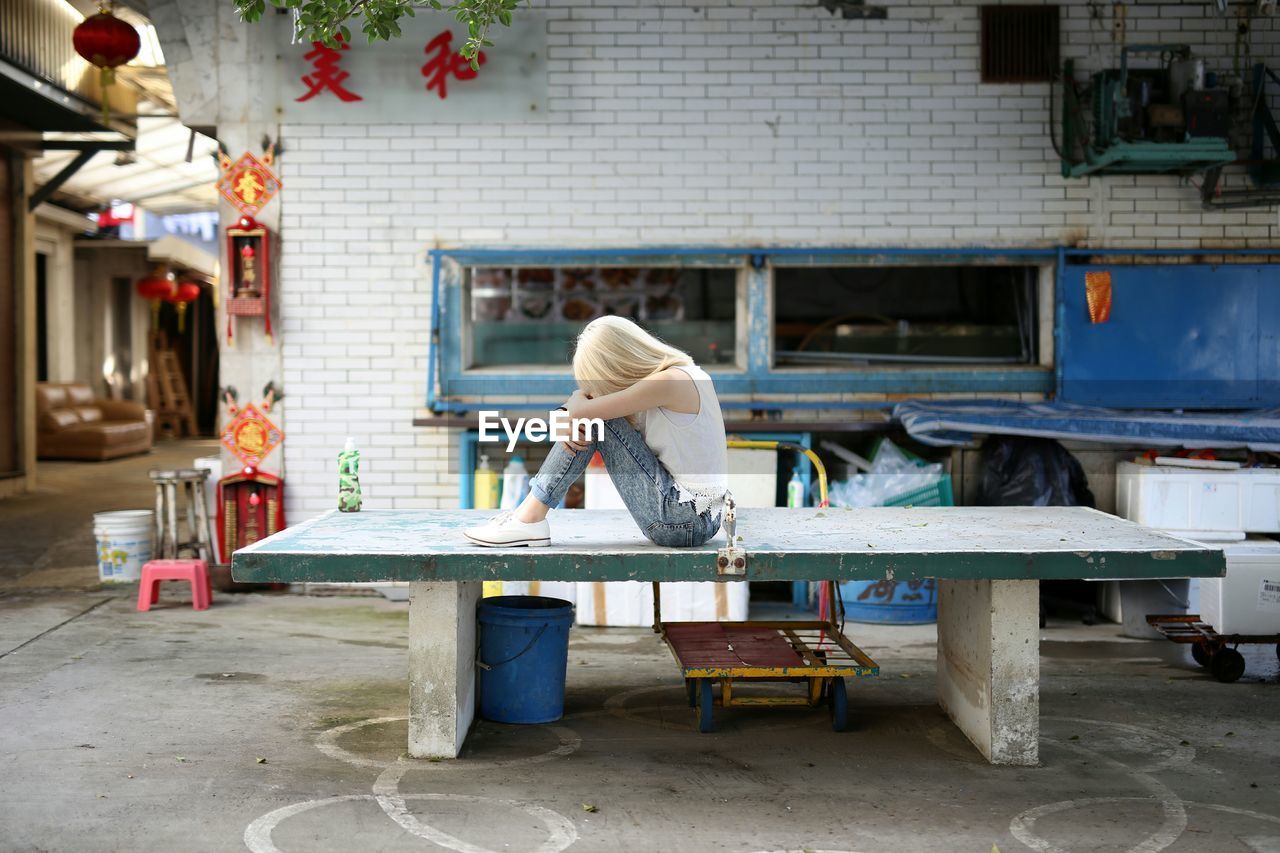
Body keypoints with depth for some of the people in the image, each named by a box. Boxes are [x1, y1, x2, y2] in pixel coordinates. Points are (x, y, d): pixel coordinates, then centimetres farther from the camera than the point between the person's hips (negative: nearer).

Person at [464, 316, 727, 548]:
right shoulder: (680, 375, 11)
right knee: (592, 422, 8)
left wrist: (577, 400, 6)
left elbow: (581, 410, -17)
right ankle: (529, 512, 7)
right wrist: (571, 422, -4)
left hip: (683, 520, -9)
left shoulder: (669, 381, -18)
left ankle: (530, 518, -4)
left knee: (597, 420, -8)